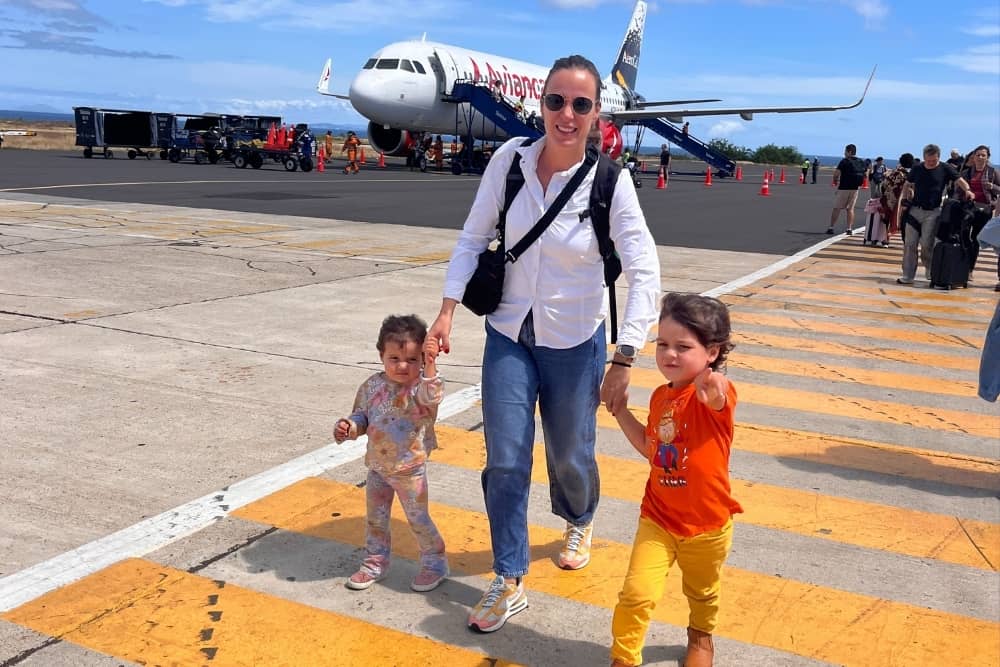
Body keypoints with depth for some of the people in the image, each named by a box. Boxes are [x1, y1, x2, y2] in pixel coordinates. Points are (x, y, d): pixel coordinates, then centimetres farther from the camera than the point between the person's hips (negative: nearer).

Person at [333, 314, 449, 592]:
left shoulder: (420, 386, -18)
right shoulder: (373, 386, -4)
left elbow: (431, 396, -41)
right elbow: (361, 416, 9)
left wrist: (430, 365, -55)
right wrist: (349, 427, -12)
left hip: (410, 469, -5)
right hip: (378, 467, 5)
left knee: (418, 519, 7)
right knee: (375, 518, 17)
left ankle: (435, 562, 27)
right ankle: (375, 562, 36)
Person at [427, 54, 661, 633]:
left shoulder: (609, 181, -17)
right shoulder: (510, 158, -10)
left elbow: (645, 273, -16)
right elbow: (474, 237, 1)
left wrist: (624, 361, -20)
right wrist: (449, 307, -7)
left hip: (575, 341, -1)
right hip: (509, 333, 2)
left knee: (569, 454, 16)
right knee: (505, 460, 1)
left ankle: (580, 521, 51)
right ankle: (510, 584, 18)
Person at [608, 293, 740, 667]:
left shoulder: (713, 395, -22)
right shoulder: (660, 397, -1)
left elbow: (719, 397, -49)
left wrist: (713, 390, -71)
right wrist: (620, 411, 5)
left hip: (707, 524, -3)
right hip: (658, 518, 3)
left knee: (702, 593, 23)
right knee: (637, 594, -9)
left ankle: (700, 637, 53)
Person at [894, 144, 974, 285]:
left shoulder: (945, 169, -1)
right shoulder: (917, 168, 6)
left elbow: (959, 180, -8)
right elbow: (907, 185, 15)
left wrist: (967, 190, -28)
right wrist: (904, 200, 3)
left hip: (932, 212, -3)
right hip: (915, 210, 3)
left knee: (927, 244, -4)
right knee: (909, 244, 1)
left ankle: (930, 271, 19)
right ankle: (907, 276, 6)